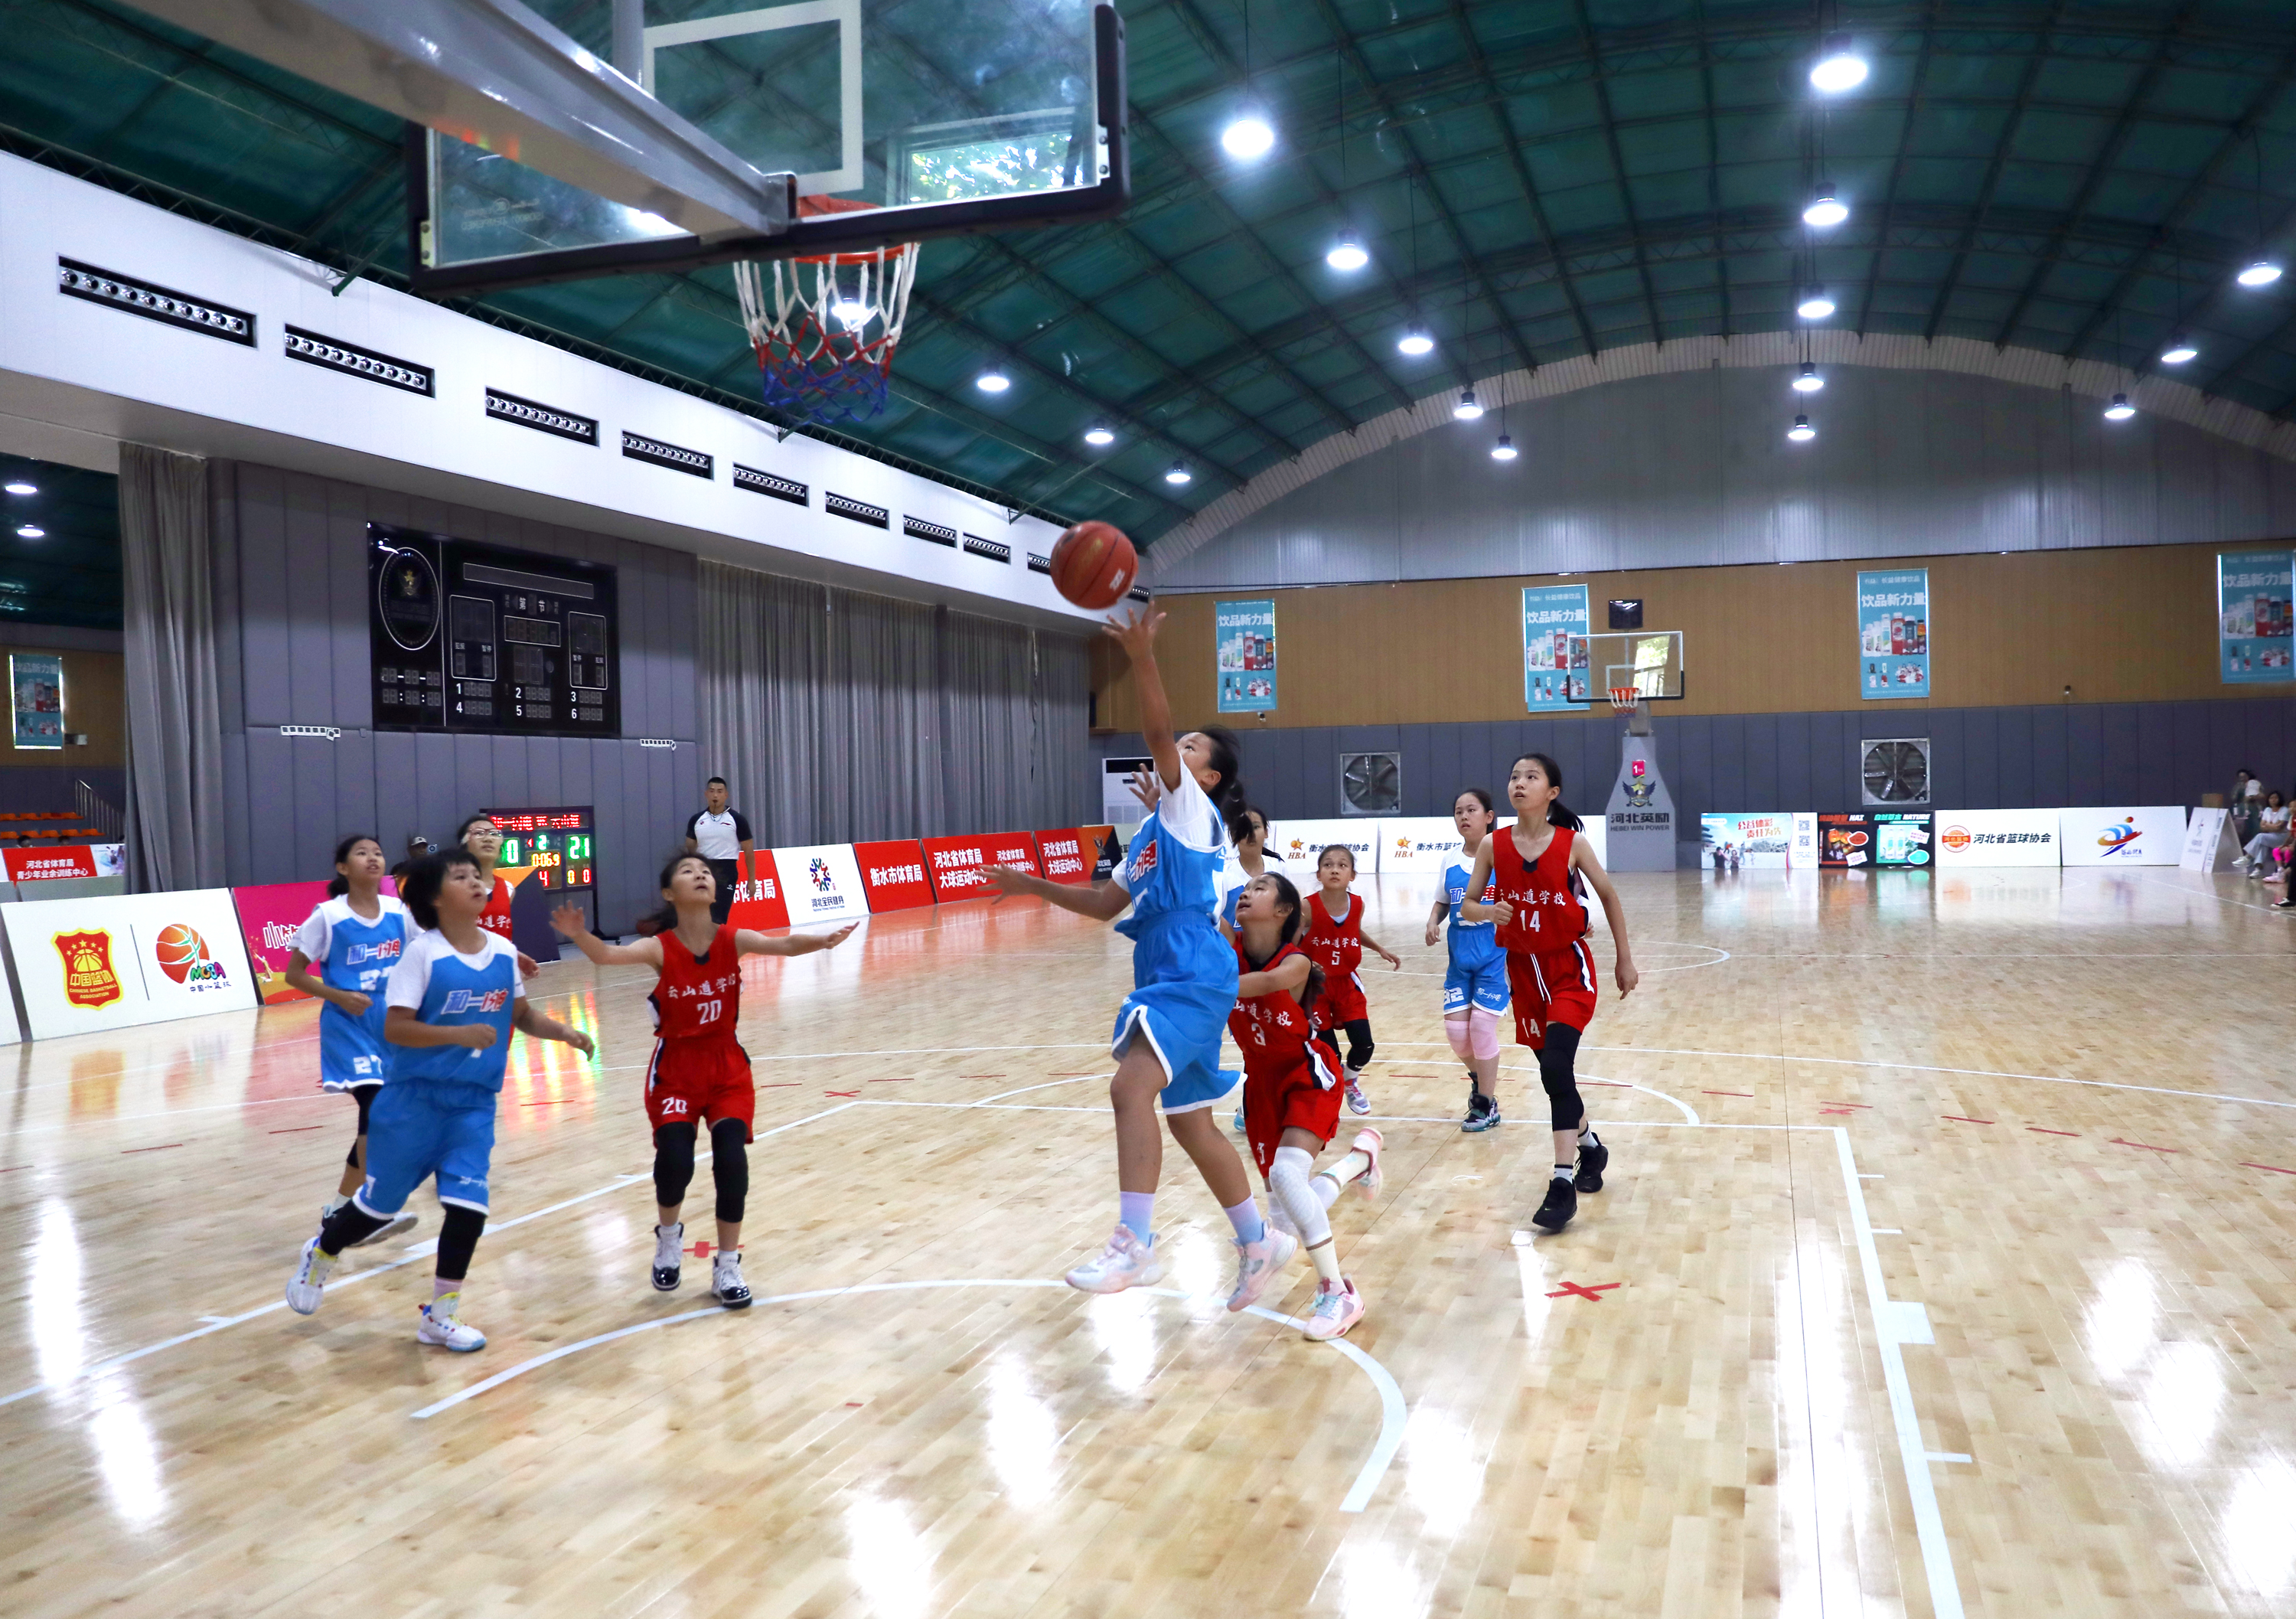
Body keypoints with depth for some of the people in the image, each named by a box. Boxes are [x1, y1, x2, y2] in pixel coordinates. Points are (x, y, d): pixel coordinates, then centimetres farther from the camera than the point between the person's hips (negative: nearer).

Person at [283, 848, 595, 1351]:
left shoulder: (504, 951, 0)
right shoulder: (422, 953, -14)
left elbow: (521, 1015, 13)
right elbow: (394, 1029, -17)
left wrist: (563, 1032, -4)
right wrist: (460, 1034, -29)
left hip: (475, 1103, 3)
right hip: (415, 1098, -3)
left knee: (468, 1205, -6)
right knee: (381, 1203, 12)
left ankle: (440, 1317, 14)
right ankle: (321, 1253, 45)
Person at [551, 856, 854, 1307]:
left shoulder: (734, 941, -10)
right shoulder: (660, 948, -15)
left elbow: (784, 945, -28)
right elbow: (609, 955, -33)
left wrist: (820, 941, -49)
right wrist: (580, 936, -55)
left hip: (728, 1066, 2)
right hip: (675, 1069, -2)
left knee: (732, 1162, -10)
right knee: (674, 1162, -16)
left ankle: (727, 1268, 10)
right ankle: (669, 1236, 19)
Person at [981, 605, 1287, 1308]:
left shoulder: (1194, 810, 0)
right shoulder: (1153, 829, 24)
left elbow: (1157, 733, -17)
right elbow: (1107, 904, 26)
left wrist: (1142, 657, -28)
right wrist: (1033, 886, 22)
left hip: (1193, 975, -10)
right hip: (1169, 977, 10)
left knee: (1131, 1089, -24)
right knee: (1188, 1120, 14)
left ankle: (1135, 1245, -23)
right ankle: (1258, 1243, 27)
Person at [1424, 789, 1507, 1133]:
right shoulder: (1450, 862, 5)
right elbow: (1442, 902, 15)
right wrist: (1433, 922, -5)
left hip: (1495, 955, -4)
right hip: (1460, 957, 4)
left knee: (1482, 1026, -6)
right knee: (1455, 1027, 1)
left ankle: (1487, 1106, 11)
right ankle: (1478, 1079, 33)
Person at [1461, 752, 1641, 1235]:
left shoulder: (1572, 843, -9)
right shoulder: (1493, 846, -4)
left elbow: (1609, 897, 3)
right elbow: (1466, 905, 3)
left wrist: (1625, 960, 7)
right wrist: (1486, 911, -21)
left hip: (1569, 966, -3)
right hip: (1524, 969, 4)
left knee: (1555, 1066, -19)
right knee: (1553, 1070, 14)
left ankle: (1562, 1184, -15)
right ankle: (1590, 1146, 40)